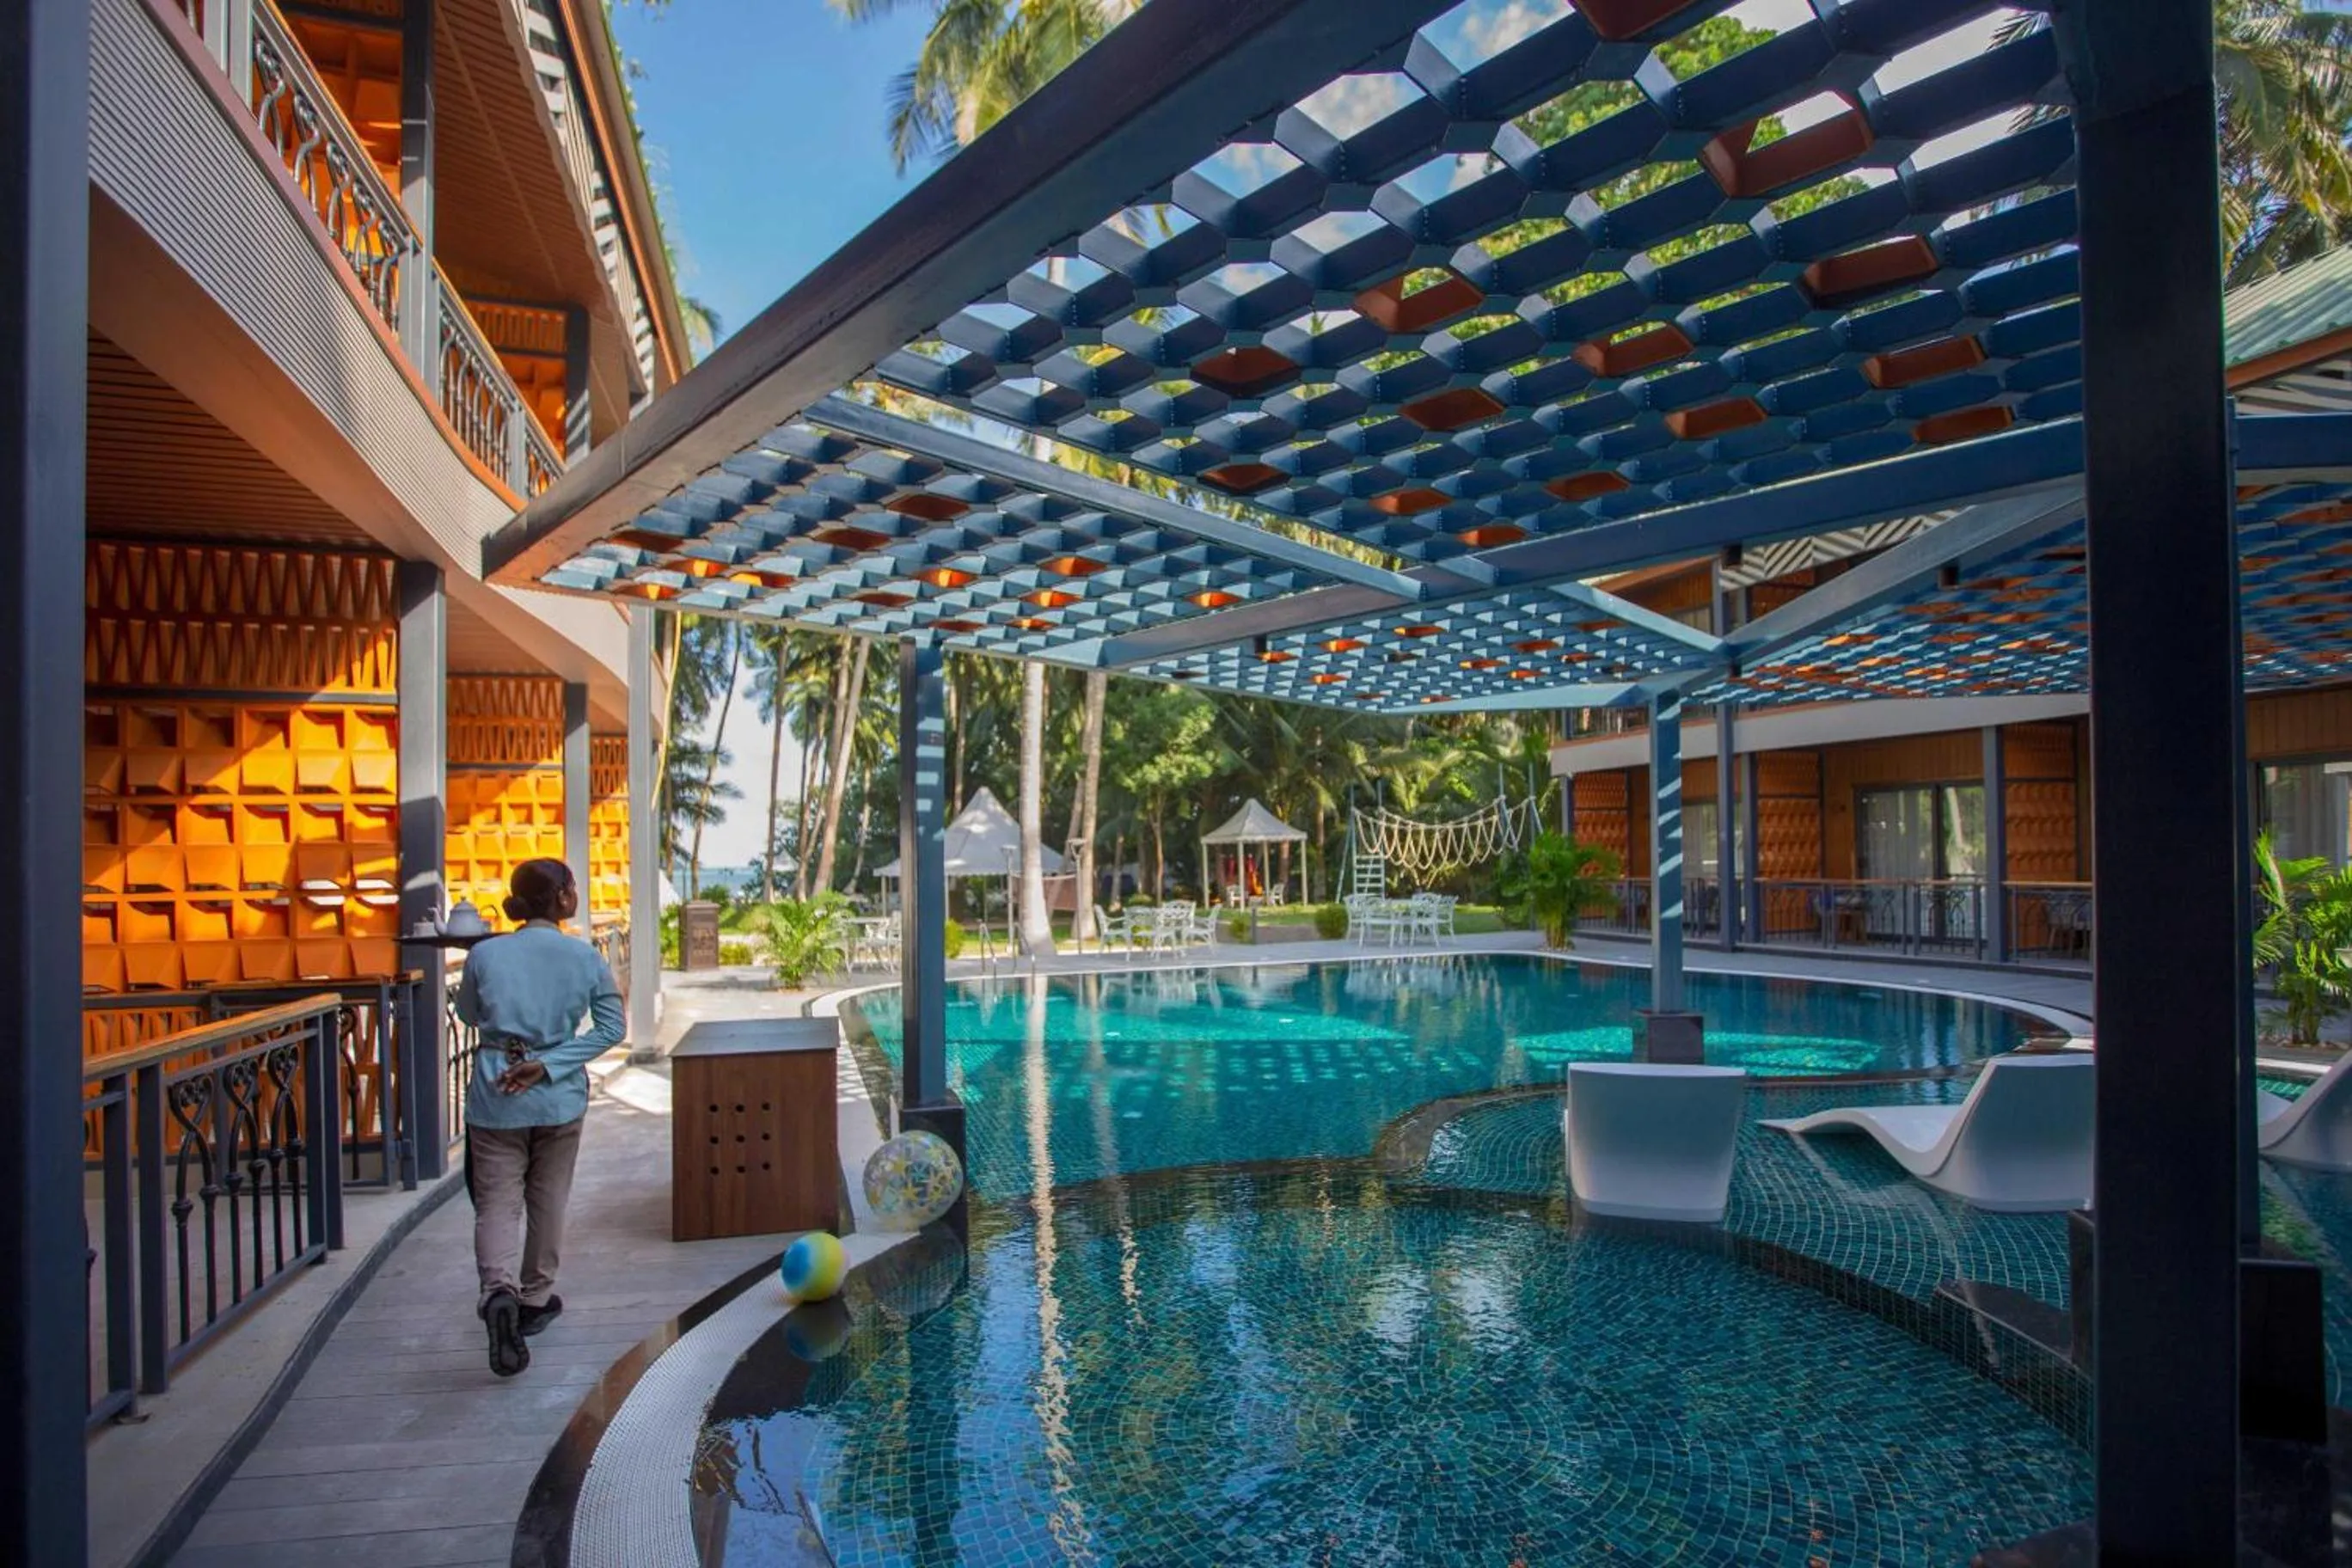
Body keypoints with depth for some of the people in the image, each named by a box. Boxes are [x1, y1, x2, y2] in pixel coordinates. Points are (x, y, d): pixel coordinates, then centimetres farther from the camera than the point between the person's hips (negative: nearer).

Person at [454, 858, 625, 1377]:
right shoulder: (584, 957, -7)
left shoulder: (484, 955, -6)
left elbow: (468, 1014, 10)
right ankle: (535, 1299, 29)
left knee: (497, 1203, 4)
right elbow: (612, 1026, -8)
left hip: (494, 1098, 0)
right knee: (546, 1201, 16)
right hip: (559, 1098, 1)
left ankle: (500, 1291, -20)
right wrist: (549, 1065, -10)